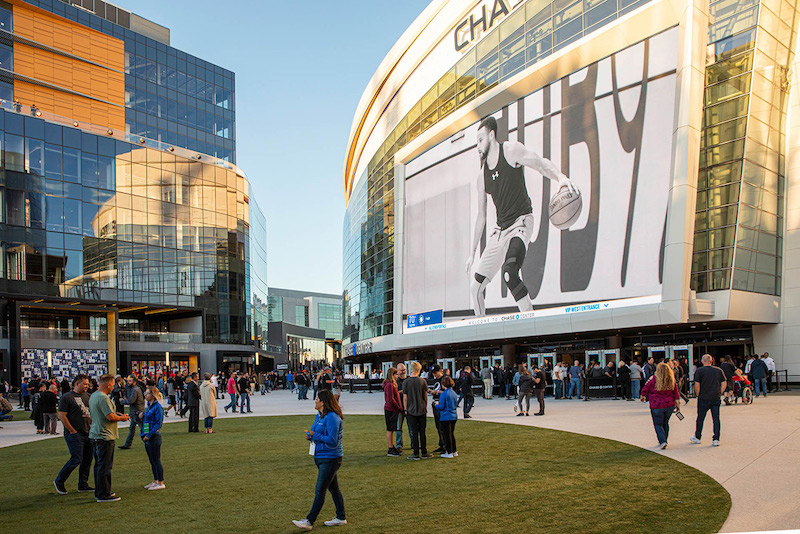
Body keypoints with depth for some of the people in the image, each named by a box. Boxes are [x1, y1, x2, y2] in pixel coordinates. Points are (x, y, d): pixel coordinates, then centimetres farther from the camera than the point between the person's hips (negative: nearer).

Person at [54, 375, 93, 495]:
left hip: (87, 433, 7)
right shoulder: (66, 397, -8)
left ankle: (83, 485, 18)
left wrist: (92, 426, 11)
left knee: (87, 460, 8)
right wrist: (72, 430, -13)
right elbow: (61, 416, -12)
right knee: (76, 459, -10)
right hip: (74, 434, -7)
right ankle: (59, 482, 10)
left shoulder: (86, 396, 14)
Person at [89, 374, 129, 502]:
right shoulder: (103, 398, -19)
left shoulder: (93, 396, 14)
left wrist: (117, 414, 14)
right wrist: (122, 418, -5)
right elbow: (110, 417, -23)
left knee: (99, 465, 17)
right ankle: (103, 495, 1)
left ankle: (99, 492, 25)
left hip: (95, 435, 10)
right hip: (104, 436, -10)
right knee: (104, 466, -4)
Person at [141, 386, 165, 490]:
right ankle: (155, 481, 23)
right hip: (147, 438, 9)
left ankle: (161, 483, 4)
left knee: (156, 460, -3)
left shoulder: (157, 407, -14)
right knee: (152, 461, 14)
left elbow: (159, 423, -17)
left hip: (154, 437, -9)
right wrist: (143, 434, 12)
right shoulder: (148, 406, 12)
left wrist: (149, 435, -19)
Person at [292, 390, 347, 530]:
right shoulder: (319, 415, 11)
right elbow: (315, 432, 19)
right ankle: (341, 518, 25)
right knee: (333, 488, 15)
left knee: (320, 491, -4)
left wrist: (315, 435, -19)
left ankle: (309, 521, 1)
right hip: (321, 457, 10)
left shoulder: (332, 417, -20)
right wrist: (309, 435, -4)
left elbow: (333, 440, -23)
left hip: (330, 459, -10)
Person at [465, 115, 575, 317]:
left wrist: (560, 177, -36)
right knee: (476, 286, 3)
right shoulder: (482, 176, 13)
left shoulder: (511, 150, -2)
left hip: (521, 223, -7)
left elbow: (541, 164, -12)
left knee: (509, 272, -33)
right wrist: (472, 253, 17)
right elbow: (481, 217, 17)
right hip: (500, 230, 7)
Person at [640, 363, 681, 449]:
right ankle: (663, 441, 27)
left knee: (658, 424, 5)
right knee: (665, 423, 18)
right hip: (670, 406, 4)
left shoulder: (653, 380, -11)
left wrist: (643, 397, 19)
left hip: (657, 406, -4)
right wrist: (677, 404, 8)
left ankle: (662, 441, -10)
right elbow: (676, 394, 1)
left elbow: (645, 390, 0)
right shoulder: (672, 382, 0)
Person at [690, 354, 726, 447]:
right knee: (716, 419, 6)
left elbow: (697, 385, -12)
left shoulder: (699, 371, -6)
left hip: (703, 399, -2)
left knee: (700, 419, 9)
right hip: (716, 399, 3)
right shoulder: (718, 370, 4)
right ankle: (716, 440, 4)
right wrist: (719, 393, 11)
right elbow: (724, 384, 5)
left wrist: (698, 395, 2)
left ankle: (697, 437, 21)